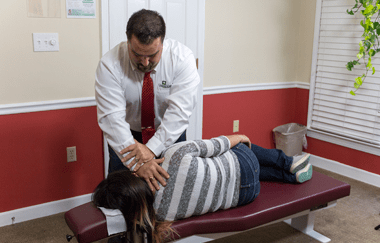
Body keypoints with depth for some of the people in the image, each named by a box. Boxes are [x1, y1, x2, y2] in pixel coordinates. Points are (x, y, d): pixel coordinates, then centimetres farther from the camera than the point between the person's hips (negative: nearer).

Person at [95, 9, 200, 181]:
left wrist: (152, 148, -38)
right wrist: (136, 163, -38)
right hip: (126, 135, 0)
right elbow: (111, 117, -30)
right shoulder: (109, 65, -25)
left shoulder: (182, 58, -24)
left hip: (169, 134, 1)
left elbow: (179, 110, -29)